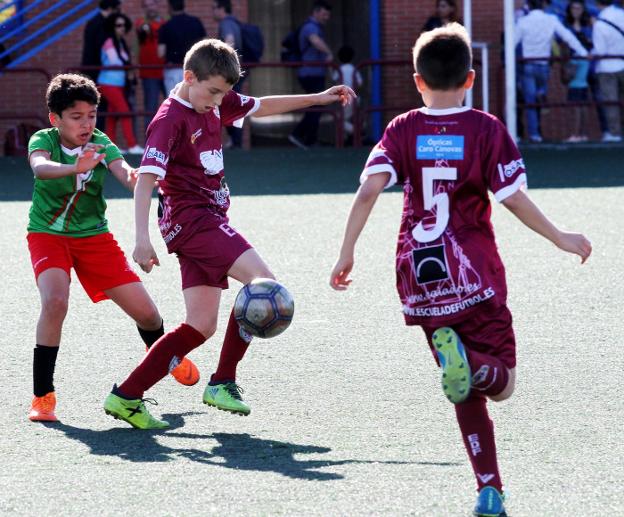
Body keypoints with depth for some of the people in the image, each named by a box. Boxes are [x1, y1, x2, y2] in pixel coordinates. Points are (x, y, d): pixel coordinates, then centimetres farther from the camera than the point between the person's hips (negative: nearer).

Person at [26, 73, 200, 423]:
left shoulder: (100, 143, -10)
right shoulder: (44, 140, -16)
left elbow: (124, 171, -28)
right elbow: (40, 168, -39)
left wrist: (136, 179, -54)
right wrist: (74, 168, -60)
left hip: (94, 236, 3)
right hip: (48, 235, -3)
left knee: (145, 312, 1)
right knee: (55, 302, -30)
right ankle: (43, 397, -19)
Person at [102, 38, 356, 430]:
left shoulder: (215, 103, 10)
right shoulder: (170, 119, -15)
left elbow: (262, 107, 27)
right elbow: (146, 178, -22)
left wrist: (318, 98, 25)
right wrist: (143, 238, -31)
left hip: (210, 219, 9)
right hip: (190, 217, -9)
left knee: (202, 326, 5)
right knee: (263, 282, -20)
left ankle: (127, 396, 5)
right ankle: (223, 382, -14)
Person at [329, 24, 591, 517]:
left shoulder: (402, 130, 4)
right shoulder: (486, 129, -1)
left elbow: (368, 190, -9)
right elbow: (514, 198, -5)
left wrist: (347, 253, -4)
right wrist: (560, 238, 9)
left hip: (421, 278, 3)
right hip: (476, 275, -3)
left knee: (468, 394, 13)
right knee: (499, 382, 2)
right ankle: (471, 364, -34)